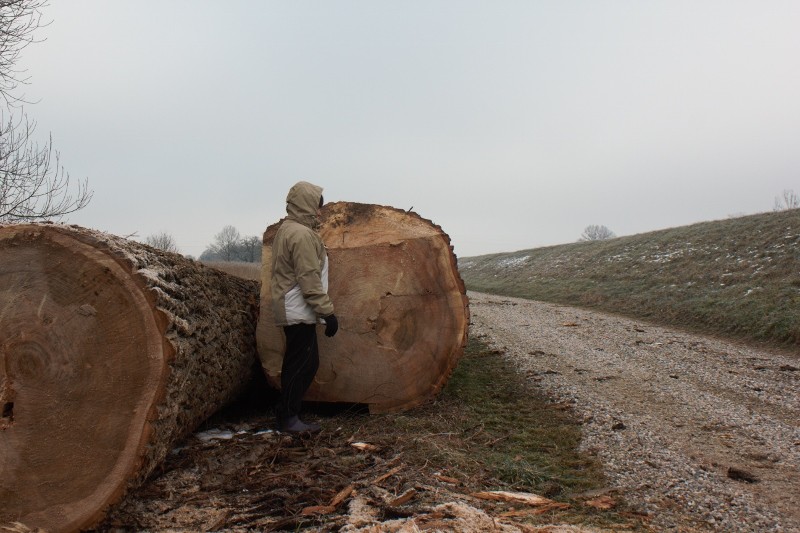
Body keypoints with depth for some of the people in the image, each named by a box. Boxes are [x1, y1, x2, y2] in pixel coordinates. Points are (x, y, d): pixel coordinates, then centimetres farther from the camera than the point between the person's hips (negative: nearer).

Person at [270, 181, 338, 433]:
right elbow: (309, 280, -21)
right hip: (298, 312, -10)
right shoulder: (302, 234, -16)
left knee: (306, 363, 14)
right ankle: (288, 419, 6)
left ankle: (289, 414, 21)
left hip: (293, 310, 10)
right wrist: (327, 312, -18)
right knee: (300, 365, -3)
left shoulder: (286, 229, 17)